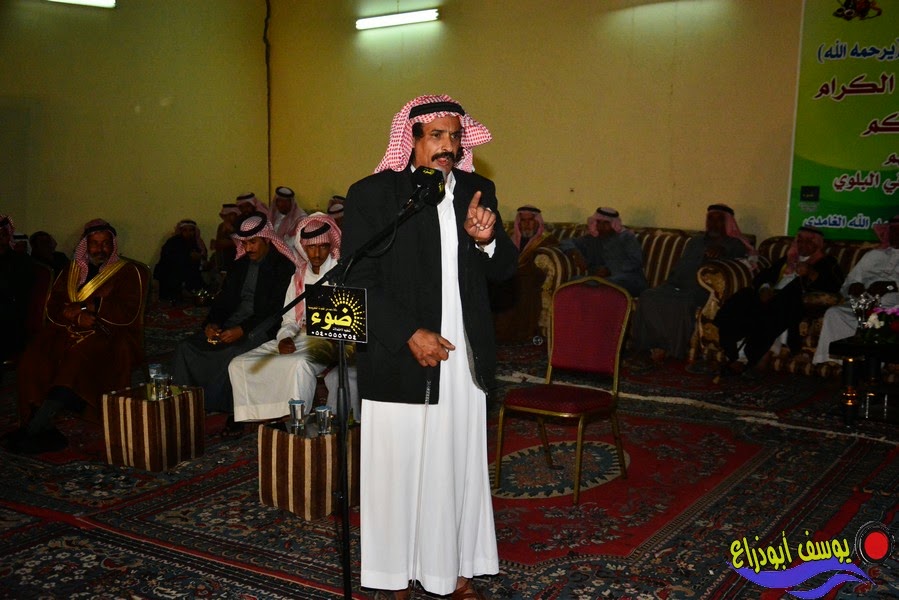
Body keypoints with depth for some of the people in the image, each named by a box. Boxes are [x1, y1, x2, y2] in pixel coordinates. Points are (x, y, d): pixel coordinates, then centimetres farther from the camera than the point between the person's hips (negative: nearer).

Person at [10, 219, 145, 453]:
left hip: (111, 336, -4)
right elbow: (53, 308, 11)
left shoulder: (127, 272, 5)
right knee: (35, 359, -25)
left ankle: (33, 429, -32)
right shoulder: (71, 271, 20)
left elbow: (128, 314, -8)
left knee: (81, 358, -35)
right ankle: (44, 428, -30)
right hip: (69, 332, 5)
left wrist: (85, 306, -13)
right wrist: (77, 317, -11)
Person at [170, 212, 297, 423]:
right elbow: (224, 300, 17)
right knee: (185, 348, -12)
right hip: (233, 323, 7)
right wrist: (211, 324, -4)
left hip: (263, 327, -7)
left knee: (231, 352, -36)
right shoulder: (241, 264, 18)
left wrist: (242, 330, -23)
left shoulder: (283, 267, -5)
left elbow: (275, 311, -14)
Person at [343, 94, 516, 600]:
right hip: (399, 362, -4)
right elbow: (358, 281, -9)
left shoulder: (478, 191, 6)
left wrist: (486, 240, -14)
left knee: (461, 469, 13)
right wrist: (410, 335, -16)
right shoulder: (372, 194, -6)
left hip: (464, 361, 4)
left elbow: (504, 270, 8)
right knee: (399, 472, 7)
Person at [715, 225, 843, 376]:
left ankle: (746, 361, -33)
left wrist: (811, 273, -17)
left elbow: (834, 287, -2)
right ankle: (733, 357, -27)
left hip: (794, 302, -5)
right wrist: (764, 288, -5)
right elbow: (761, 277, 19)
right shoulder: (786, 259, 30)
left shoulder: (826, 262, 15)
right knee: (742, 298, -23)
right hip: (771, 295, 5)